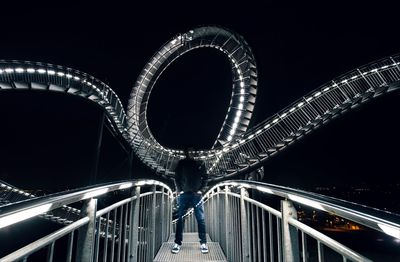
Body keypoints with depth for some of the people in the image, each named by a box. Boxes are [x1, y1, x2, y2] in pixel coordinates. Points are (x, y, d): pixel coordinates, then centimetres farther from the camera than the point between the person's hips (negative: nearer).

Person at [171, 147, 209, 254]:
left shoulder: (199, 164, 5)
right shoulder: (181, 163, 6)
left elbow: (205, 177, 7)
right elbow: (176, 177, 8)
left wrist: (202, 189, -1)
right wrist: (179, 190, 0)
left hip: (197, 194, 0)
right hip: (184, 194, 0)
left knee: (201, 219, 0)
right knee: (180, 219, 3)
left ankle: (203, 243, 10)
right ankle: (177, 243, 11)